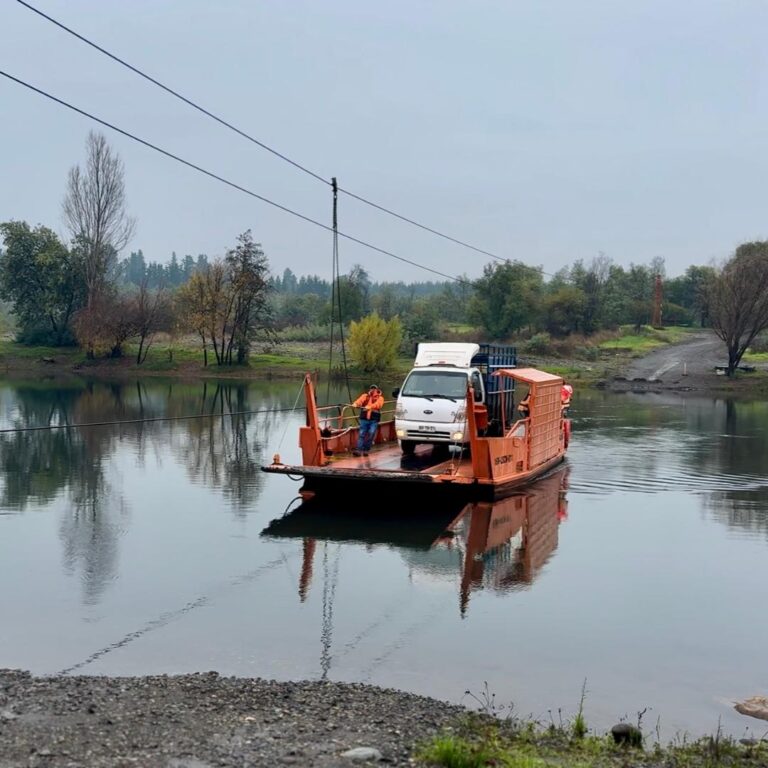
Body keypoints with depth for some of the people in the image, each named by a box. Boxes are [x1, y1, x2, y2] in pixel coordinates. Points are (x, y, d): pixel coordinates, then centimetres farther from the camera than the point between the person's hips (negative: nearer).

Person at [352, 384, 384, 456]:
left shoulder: (380, 398, 4)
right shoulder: (365, 396, 10)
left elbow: (378, 404, -17)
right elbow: (360, 400, -10)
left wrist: (370, 406, -36)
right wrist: (355, 404, -33)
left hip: (374, 419, -1)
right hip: (364, 418, 1)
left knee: (371, 435, -3)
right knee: (361, 434, -5)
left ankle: (366, 450, 7)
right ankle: (359, 450, -9)